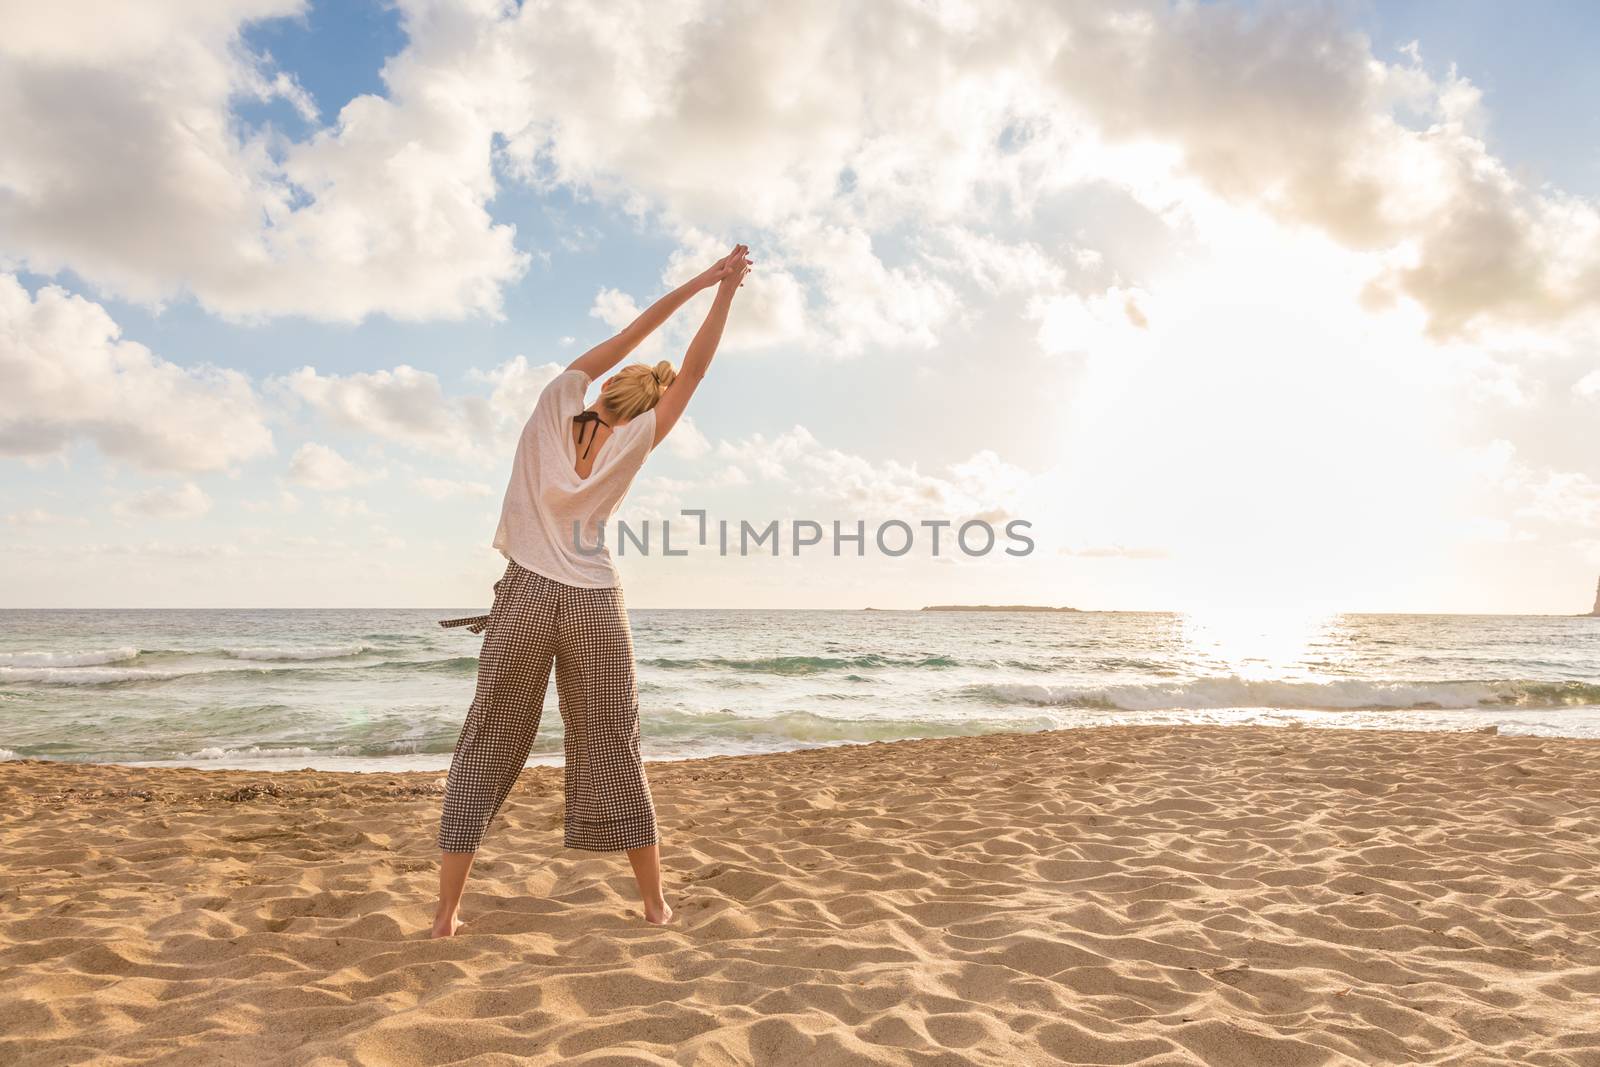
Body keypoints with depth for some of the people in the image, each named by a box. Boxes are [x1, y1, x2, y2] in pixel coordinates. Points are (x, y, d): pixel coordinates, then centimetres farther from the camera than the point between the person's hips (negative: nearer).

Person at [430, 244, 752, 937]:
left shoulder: (555, 408, 3)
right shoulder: (633, 443, 1)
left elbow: (625, 339, 10)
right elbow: (692, 371, 5)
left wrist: (696, 283, 14)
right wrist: (725, 292, 6)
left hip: (527, 595, 0)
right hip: (596, 604, 0)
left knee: (485, 749, 6)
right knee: (612, 753, 9)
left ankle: (447, 911, 8)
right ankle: (655, 903, 16)